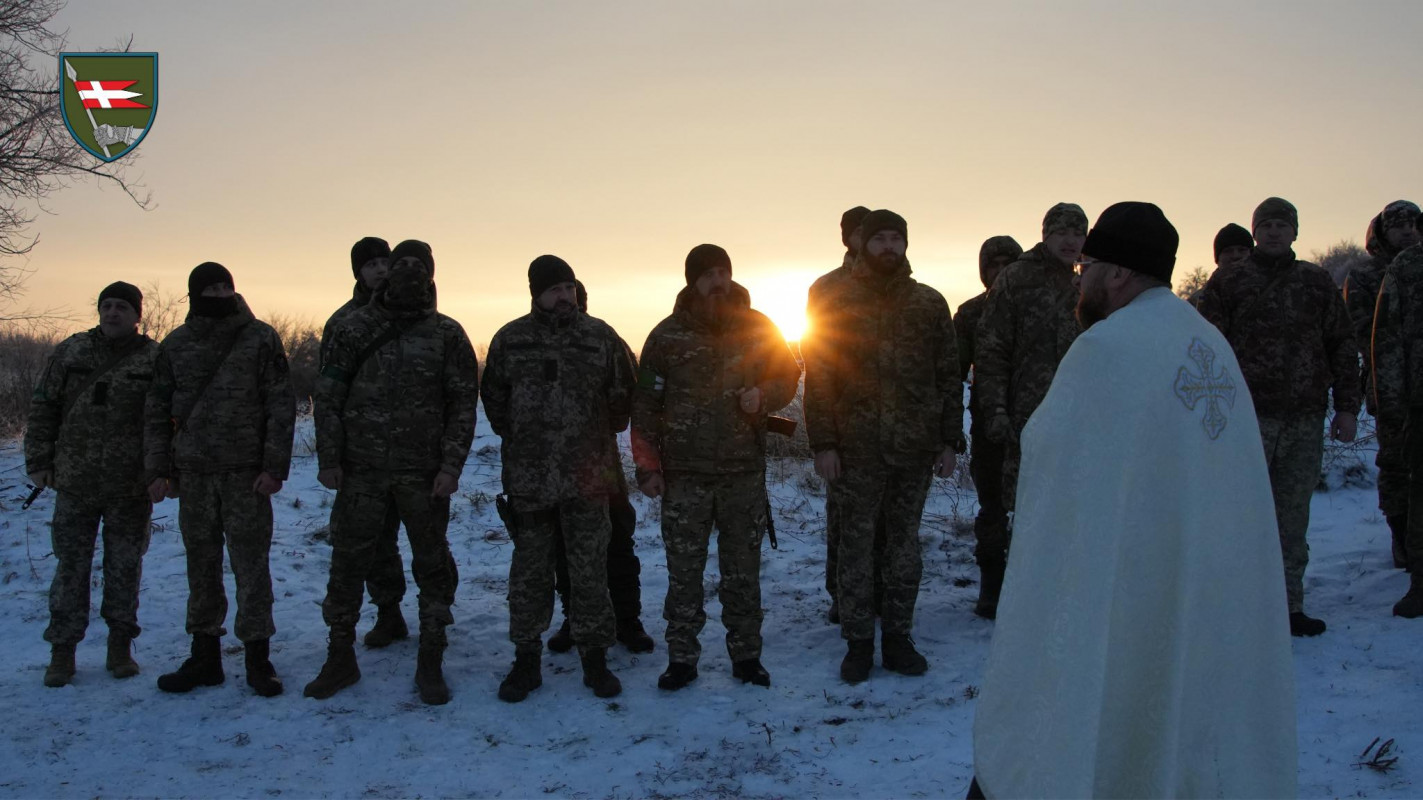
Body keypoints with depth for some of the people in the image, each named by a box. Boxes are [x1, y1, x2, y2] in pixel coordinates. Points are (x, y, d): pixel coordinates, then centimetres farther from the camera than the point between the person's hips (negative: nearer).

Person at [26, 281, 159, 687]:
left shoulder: (154, 359, 0)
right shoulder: (71, 352, 5)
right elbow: (43, 407, 8)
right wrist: (39, 461, 2)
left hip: (131, 486, -1)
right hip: (75, 483, 1)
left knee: (125, 568, 8)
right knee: (71, 566, 6)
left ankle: (120, 646, 20)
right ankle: (62, 651, 16)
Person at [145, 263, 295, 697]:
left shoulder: (260, 338, 0)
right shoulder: (175, 345, 9)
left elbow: (281, 405, -3)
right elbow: (157, 411, 11)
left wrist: (274, 466, -9)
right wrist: (159, 469, 3)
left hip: (246, 473, -3)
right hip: (193, 474, 3)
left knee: (251, 563, 0)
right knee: (201, 564, 10)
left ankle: (257, 656, 9)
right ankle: (205, 655, 19)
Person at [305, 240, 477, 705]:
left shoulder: (447, 334, 3)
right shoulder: (354, 329, 5)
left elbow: (464, 404, 0)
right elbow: (328, 397, 5)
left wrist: (451, 465, -9)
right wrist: (329, 459, -2)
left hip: (423, 474, -1)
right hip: (362, 472, 1)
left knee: (432, 565, 5)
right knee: (348, 562, 6)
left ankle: (431, 663, 17)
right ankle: (340, 658, 22)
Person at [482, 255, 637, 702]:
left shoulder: (600, 337, 2)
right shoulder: (511, 340, 3)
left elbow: (622, 394, 9)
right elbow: (493, 396, 14)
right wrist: (517, 439, 13)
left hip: (588, 476, 0)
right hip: (528, 477, 1)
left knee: (590, 571, 6)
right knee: (529, 571, 8)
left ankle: (595, 657, 18)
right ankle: (526, 660, 19)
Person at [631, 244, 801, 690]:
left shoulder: (757, 328, 3)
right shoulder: (667, 335, -1)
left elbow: (788, 374, 14)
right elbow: (645, 405, 2)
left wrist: (763, 395, -8)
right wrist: (647, 467, -3)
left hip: (745, 473, 1)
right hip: (684, 475, -1)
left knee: (743, 569, 9)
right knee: (683, 571, 4)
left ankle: (746, 655, 22)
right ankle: (681, 658, 16)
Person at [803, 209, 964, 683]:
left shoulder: (929, 304, 8)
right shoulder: (837, 302, 2)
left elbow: (948, 377, 9)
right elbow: (818, 377, -1)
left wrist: (949, 440, 4)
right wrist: (823, 443, -7)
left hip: (915, 447, 2)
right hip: (858, 448, -2)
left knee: (905, 543, 9)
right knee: (857, 544, 4)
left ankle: (897, 638, 20)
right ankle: (858, 643, 15)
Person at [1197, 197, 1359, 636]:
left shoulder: (1317, 282, 14)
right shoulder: (1228, 281, 5)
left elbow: (1343, 346, 14)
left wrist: (1346, 406, 7)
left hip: (1305, 419, 3)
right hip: (1247, 416, -3)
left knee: (1293, 517, 7)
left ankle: (1288, 604, 15)